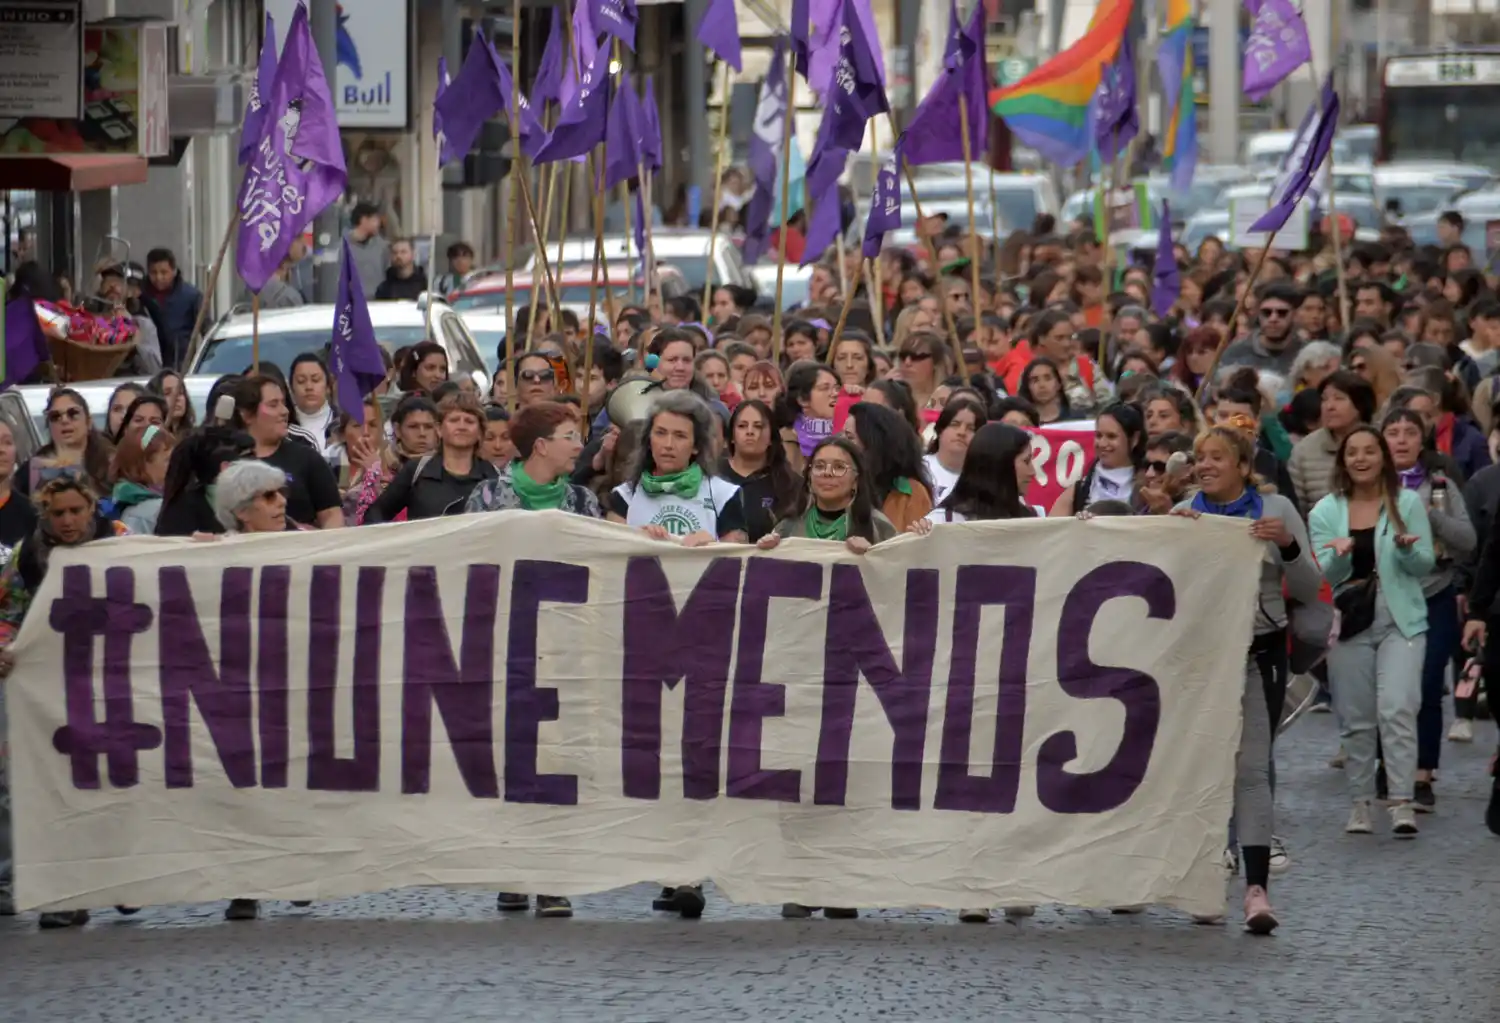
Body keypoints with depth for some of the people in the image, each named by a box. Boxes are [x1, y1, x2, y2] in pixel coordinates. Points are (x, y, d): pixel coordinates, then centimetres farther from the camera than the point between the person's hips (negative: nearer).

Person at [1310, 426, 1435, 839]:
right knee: (1355, 718, 4)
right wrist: (1340, 553, -22)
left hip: (1401, 620, -2)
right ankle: (1360, 802, 13)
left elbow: (1425, 564, 1)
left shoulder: (1407, 503, 4)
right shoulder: (1325, 511, 6)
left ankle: (1402, 801, -16)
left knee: (1397, 709, -15)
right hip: (1349, 621, 2)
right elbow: (1325, 573, -1)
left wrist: (1406, 547, -20)